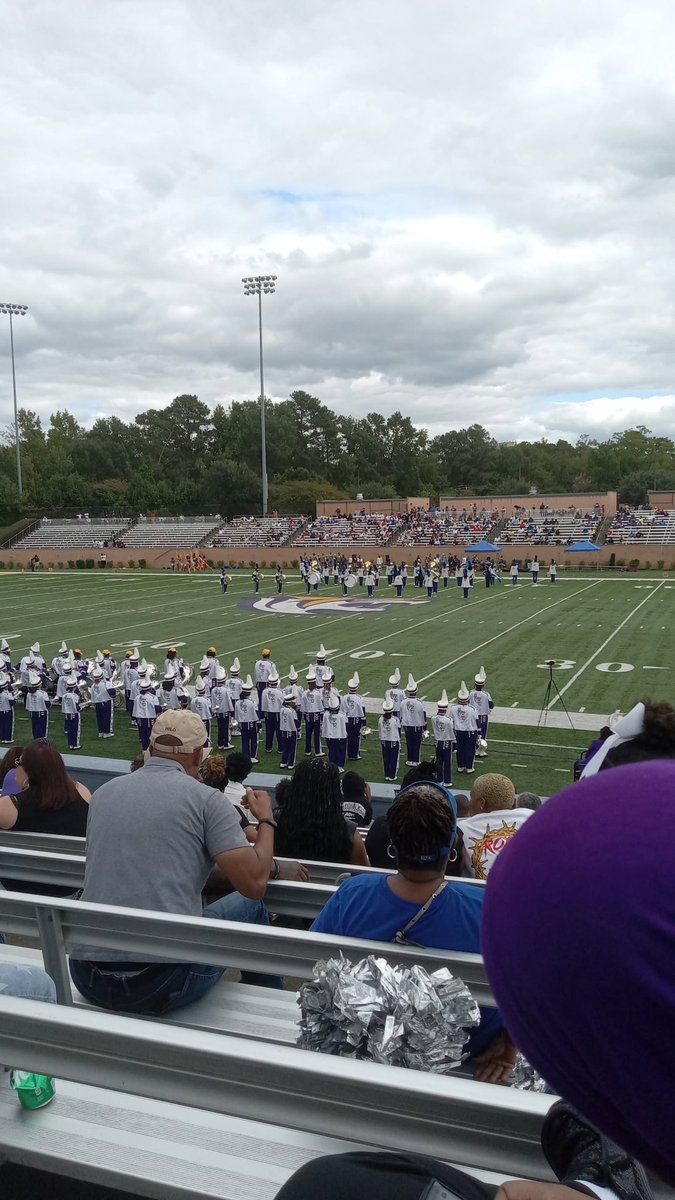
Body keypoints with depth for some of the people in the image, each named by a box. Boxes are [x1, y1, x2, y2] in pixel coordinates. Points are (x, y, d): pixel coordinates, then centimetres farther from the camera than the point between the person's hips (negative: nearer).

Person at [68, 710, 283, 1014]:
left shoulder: (103, 793, 11)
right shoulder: (204, 798, -5)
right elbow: (254, 884, -10)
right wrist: (266, 820, 8)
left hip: (86, 978, 6)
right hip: (163, 980, -6)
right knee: (250, 906, 20)